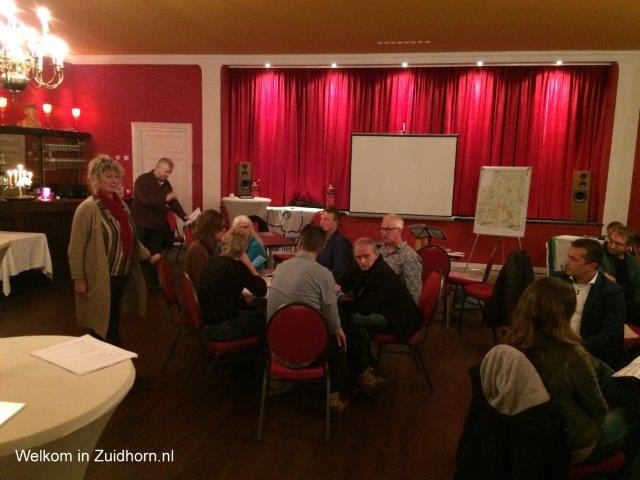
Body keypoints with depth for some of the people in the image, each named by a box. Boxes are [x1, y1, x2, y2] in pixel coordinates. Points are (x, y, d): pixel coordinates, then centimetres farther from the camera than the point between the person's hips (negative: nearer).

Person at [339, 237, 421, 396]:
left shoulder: (384, 274, -26)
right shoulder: (361, 268, 1)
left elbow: (368, 306, -29)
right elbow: (345, 283, 14)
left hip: (396, 319, -10)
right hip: (379, 311, 10)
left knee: (357, 319, -28)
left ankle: (363, 373, -13)